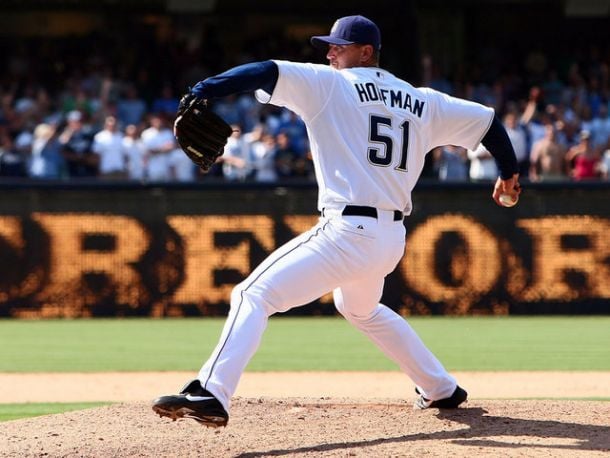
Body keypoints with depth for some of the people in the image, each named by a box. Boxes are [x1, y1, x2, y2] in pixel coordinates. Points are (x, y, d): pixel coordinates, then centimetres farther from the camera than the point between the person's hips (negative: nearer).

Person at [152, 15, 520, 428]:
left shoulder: (330, 84, -1)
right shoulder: (422, 103, 16)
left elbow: (267, 72, -13)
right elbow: (486, 120, 22)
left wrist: (200, 93, -21)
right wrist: (509, 172, 38)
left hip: (348, 231, -8)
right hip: (392, 238, 8)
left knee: (254, 295, -9)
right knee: (361, 309, 36)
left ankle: (211, 394, -27)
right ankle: (442, 389, 39)